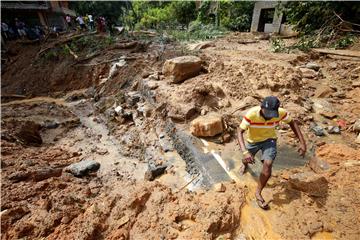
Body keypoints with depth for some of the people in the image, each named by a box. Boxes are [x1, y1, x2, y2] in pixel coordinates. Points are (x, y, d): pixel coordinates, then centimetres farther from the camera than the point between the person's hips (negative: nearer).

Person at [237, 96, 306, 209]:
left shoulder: (281, 112, -27)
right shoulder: (251, 114, -36)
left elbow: (292, 123, -8)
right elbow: (240, 132, -35)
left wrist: (302, 142, -16)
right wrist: (245, 152, -47)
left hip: (269, 139, 1)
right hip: (252, 140, 0)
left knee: (268, 164, -20)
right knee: (246, 160, 19)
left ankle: (258, 193, 2)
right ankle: (245, 165, 62)